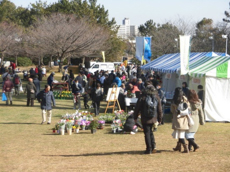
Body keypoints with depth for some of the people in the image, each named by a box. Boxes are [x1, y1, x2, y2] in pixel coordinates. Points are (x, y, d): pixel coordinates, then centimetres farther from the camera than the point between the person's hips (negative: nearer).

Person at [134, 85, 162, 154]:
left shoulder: (142, 98, -8)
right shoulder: (157, 98, 0)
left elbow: (137, 108, -4)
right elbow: (159, 109, 6)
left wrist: (135, 117, 6)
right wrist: (159, 118, 16)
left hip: (145, 119, -3)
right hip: (153, 119, 4)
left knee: (147, 133, 3)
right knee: (150, 131, 21)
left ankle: (149, 149, 2)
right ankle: (153, 146, 8)